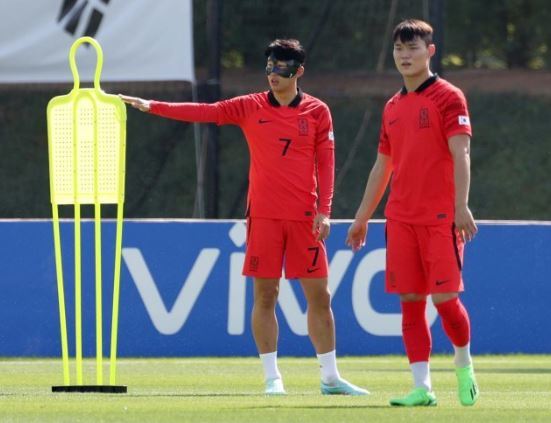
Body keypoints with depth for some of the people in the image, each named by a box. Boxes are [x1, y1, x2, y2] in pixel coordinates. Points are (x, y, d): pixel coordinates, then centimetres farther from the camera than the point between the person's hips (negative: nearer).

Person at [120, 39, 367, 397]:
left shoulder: (317, 111, 4)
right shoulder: (251, 108, 5)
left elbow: (326, 163, 3)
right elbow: (204, 112, 0)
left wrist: (324, 211, -5)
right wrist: (152, 106, -8)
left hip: (305, 218, 0)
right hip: (264, 216, 0)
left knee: (319, 296, 2)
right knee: (265, 295, 0)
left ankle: (330, 377, 10)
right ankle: (272, 377, 7)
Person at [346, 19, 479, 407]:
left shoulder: (448, 97, -3)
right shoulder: (393, 107, 16)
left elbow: (460, 154, -12)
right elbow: (383, 166, 22)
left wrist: (461, 206, -23)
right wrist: (363, 218, 22)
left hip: (440, 216, -6)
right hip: (401, 218, 6)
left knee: (444, 296, -7)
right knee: (410, 300, 0)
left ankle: (464, 362, 20)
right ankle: (422, 387, 0)